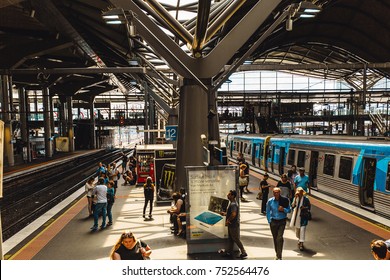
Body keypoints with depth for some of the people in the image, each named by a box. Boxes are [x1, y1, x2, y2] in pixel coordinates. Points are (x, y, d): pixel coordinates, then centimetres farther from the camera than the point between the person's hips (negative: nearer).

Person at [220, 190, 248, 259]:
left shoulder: (233, 204, -22)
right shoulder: (231, 203, 11)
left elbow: (233, 214, -34)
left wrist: (228, 220, -22)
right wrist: (224, 213, 10)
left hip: (234, 225, -10)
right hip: (231, 225, 10)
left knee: (236, 239, 0)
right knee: (231, 239, 16)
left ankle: (244, 253, 10)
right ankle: (229, 252, 26)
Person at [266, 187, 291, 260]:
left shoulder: (284, 200, -7)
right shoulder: (270, 201, -2)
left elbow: (289, 210, 3)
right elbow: (268, 212, 10)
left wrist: (283, 209, -16)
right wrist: (269, 221, 5)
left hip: (282, 221, -2)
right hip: (273, 221, 2)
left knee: (279, 238, -15)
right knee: (275, 239, 10)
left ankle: (279, 256, -9)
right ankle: (277, 254, 26)